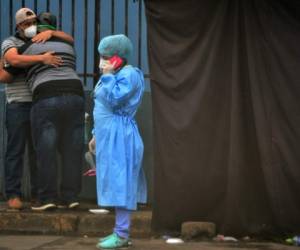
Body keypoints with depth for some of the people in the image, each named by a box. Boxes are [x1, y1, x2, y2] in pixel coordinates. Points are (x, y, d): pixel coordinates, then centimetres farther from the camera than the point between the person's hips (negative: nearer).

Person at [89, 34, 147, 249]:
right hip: (110, 138, 10)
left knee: (120, 184, -9)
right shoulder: (116, 76, 17)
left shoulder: (129, 74, -13)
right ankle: (120, 231, 15)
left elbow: (113, 100, -24)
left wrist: (107, 76, -16)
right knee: (118, 186, 11)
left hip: (120, 138, -10)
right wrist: (97, 135, 23)